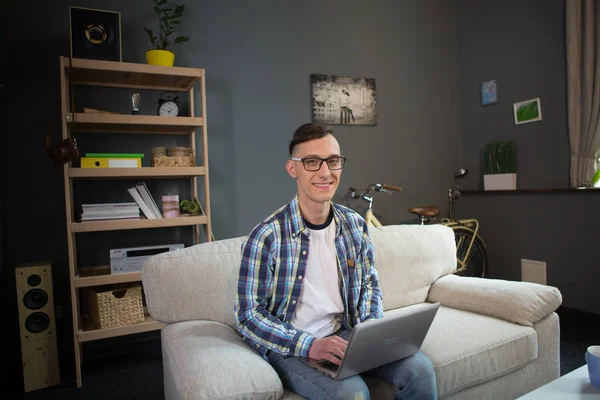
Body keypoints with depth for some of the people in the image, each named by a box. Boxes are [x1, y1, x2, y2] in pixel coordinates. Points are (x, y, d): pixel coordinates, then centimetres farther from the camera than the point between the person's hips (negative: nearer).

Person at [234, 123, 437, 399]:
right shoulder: (266, 237, -16)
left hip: (344, 334, 5)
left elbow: (369, 283, 13)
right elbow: (247, 314, -13)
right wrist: (308, 345, -22)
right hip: (291, 346, -4)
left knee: (420, 369, -15)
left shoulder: (355, 225, 0)